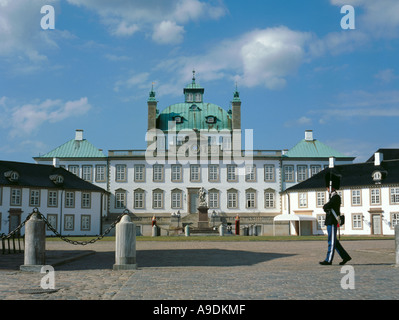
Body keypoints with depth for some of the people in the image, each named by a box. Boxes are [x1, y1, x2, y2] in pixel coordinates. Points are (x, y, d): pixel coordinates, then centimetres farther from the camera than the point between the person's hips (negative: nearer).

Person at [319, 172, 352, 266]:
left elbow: (326, 207, -21)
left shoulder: (336, 197, -13)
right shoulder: (333, 196, 17)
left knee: (332, 241, -4)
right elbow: (327, 209, 19)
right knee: (334, 241, 12)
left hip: (332, 223, -10)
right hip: (330, 222, 10)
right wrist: (327, 208, -2)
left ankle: (328, 260, -1)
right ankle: (345, 256, 17)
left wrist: (324, 207, -1)